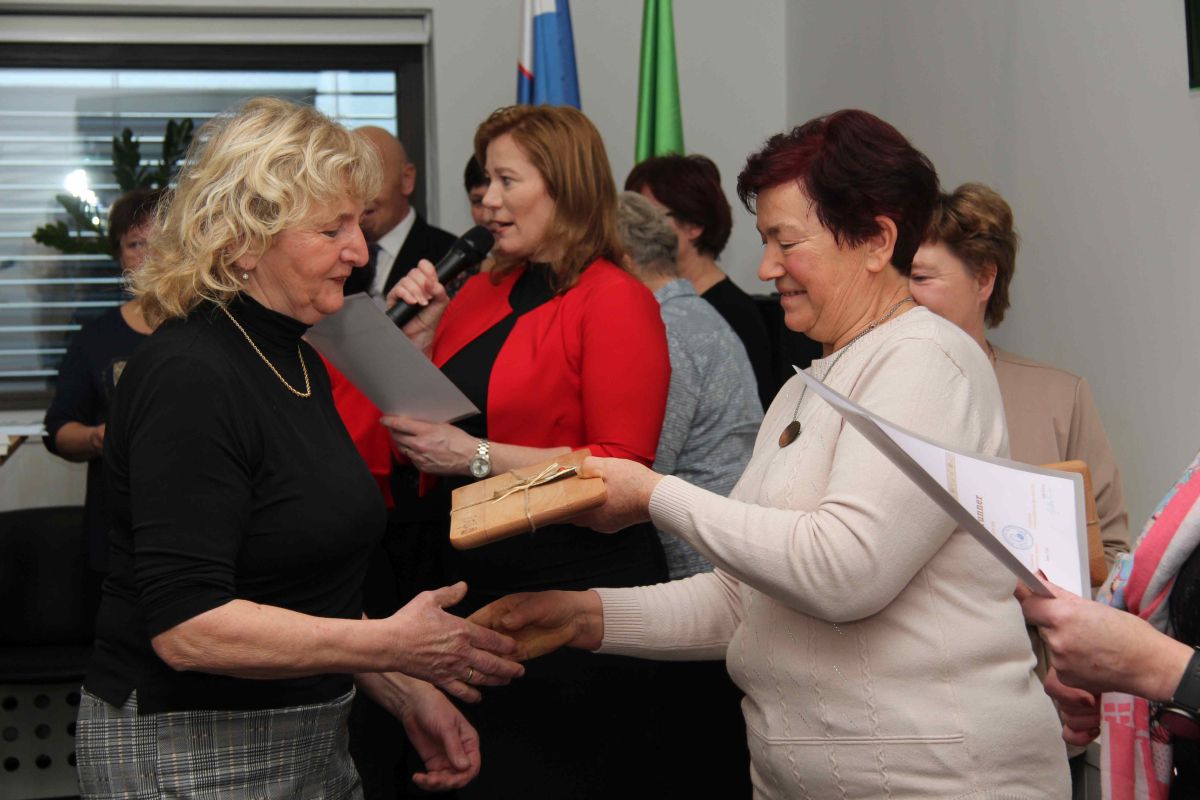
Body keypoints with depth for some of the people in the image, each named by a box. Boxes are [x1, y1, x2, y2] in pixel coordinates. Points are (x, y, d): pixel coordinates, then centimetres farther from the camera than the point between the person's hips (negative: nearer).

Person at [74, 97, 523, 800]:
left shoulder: (297, 360, 10)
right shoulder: (190, 378, -19)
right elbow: (186, 627, -25)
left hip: (311, 741, 9)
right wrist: (391, 644, -22)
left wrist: (406, 694, 5)